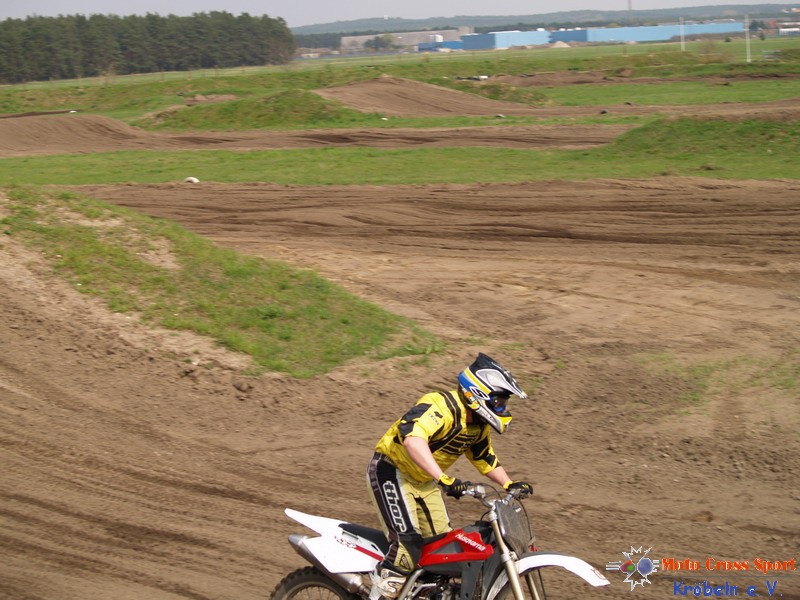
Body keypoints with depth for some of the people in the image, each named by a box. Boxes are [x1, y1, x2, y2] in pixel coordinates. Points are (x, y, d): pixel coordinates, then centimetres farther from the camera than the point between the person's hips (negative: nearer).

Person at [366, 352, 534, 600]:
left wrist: (509, 484, 7)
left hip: (424, 481, 9)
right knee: (409, 546, -22)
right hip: (392, 472, -9)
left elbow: (484, 457, 20)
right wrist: (443, 479, -54)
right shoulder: (440, 406, -29)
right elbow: (412, 438, -47)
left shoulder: (479, 426, 2)